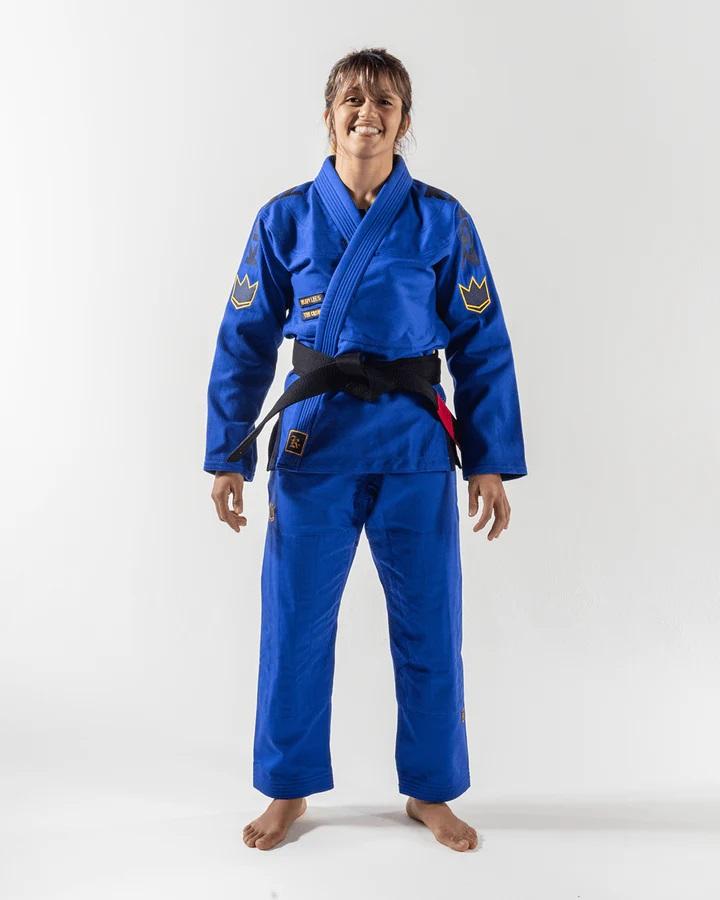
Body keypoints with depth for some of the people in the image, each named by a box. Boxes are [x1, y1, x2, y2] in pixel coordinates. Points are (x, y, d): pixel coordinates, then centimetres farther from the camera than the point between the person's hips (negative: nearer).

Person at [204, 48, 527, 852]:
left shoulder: (441, 219, 1)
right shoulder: (286, 219, 3)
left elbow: (483, 347, 2)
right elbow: (244, 343, 4)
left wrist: (491, 461, -2)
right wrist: (226, 455, 1)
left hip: (414, 444, 0)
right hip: (314, 439, 1)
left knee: (429, 625, 8)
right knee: (295, 624, 8)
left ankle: (430, 791, 32)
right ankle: (288, 791, 31)